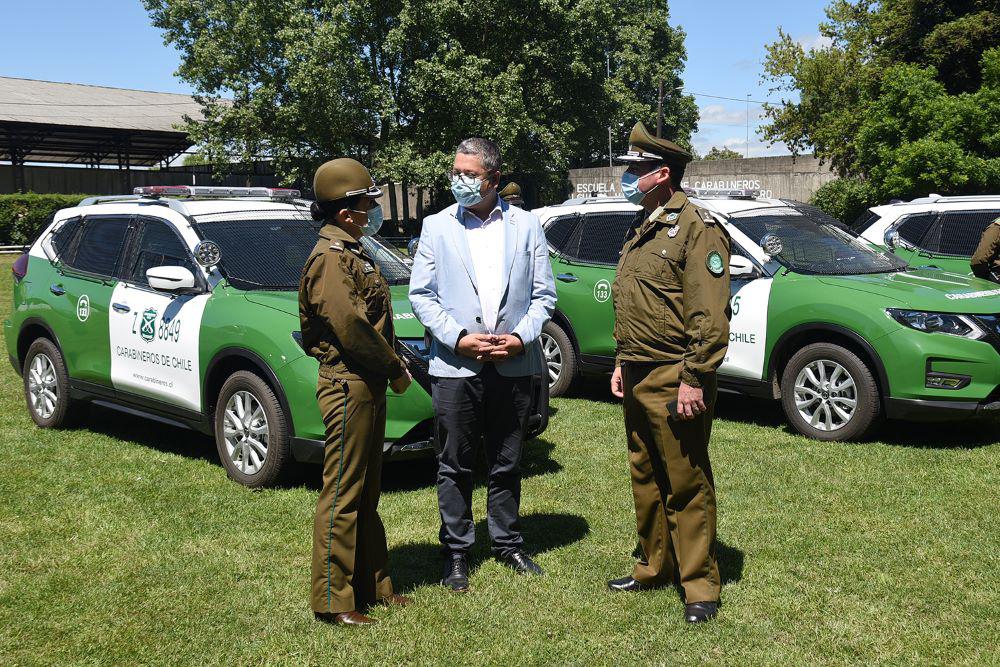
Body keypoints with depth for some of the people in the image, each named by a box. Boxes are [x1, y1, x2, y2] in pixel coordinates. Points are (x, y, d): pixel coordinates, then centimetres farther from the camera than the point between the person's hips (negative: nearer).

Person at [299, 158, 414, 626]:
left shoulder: (351, 254, 17)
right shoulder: (330, 259, -15)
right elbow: (351, 327, -23)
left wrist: (389, 368, 7)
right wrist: (394, 368, -13)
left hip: (367, 386, 11)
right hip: (348, 385, -11)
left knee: (366, 493, 16)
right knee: (342, 494, -4)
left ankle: (372, 585, 27)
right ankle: (333, 601, 3)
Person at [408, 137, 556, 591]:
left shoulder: (526, 226, 7)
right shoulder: (437, 227, 5)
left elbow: (543, 293, 7)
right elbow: (421, 294, 1)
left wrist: (522, 336, -9)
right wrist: (458, 339, -11)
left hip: (514, 365, 1)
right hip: (454, 366, -1)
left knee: (507, 464, 12)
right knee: (455, 466, 5)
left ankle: (507, 543, 27)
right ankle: (456, 552, 18)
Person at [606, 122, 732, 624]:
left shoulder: (697, 227, -12)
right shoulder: (644, 232, 17)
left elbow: (711, 316, -18)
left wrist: (694, 379, -21)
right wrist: (622, 364, 18)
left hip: (673, 382, -9)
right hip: (638, 380, 9)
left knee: (686, 487, -1)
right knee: (646, 480, 16)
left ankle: (700, 587, 10)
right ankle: (654, 568, 29)